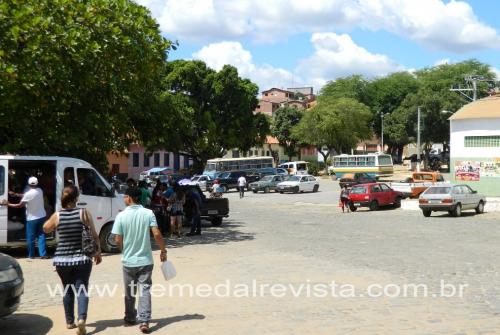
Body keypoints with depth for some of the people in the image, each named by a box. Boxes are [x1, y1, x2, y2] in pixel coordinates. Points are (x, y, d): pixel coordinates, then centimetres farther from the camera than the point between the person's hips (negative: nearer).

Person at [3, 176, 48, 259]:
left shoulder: (28, 194, -18)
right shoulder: (40, 190, 0)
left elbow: (20, 205, -13)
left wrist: (8, 204, -4)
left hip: (32, 218, -5)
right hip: (42, 216, 5)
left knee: (30, 237, 8)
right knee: (41, 235, 9)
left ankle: (31, 255, 17)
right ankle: (43, 254, 3)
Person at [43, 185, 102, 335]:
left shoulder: (57, 216, -3)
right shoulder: (84, 213, -8)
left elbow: (46, 229, 17)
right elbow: (94, 235, -4)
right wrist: (98, 252, 7)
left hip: (62, 260, 2)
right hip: (82, 259, -2)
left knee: (68, 290, 17)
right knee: (81, 289, 3)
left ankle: (70, 321, 25)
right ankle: (82, 319, -17)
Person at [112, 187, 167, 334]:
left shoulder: (121, 216, -8)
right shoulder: (148, 213, -6)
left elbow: (118, 240, -7)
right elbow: (156, 234, -13)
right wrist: (163, 251, 0)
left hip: (128, 260, 0)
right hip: (145, 260, 0)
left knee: (130, 291, 16)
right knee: (145, 290, 2)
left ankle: (130, 318, 30)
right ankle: (144, 321, -7)